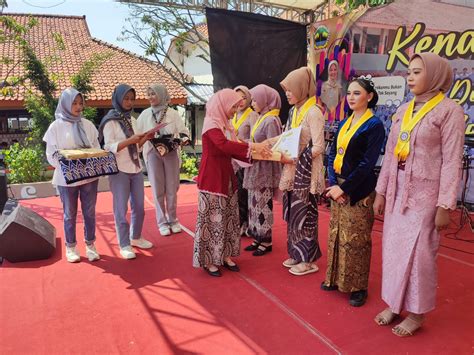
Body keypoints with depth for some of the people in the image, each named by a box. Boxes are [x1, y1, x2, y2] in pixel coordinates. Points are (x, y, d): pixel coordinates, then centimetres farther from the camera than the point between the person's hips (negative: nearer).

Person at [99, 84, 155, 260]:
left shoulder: (132, 120, 11)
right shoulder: (110, 121, -7)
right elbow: (109, 147, -13)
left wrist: (145, 138, -2)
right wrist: (130, 140, -24)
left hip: (136, 168, 6)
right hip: (119, 170, -6)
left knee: (139, 206, 12)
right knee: (121, 208, 1)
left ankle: (135, 237, 29)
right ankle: (124, 244, 12)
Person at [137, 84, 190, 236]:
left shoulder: (173, 113, 1)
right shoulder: (145, 114, 5)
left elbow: (184, 132, 1)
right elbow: (137, 135, 6)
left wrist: (178, 139, -18)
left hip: (171, 154, 0)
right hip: (153, 154, 1)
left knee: (172, 188, 5)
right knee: (158, 190, 3)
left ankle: (173, 219, 19)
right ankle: (162, 222, 13)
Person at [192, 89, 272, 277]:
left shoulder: (225, 124, 13)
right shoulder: (211, 123, -14)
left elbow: (232, 150, 10)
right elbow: (224, 145, -31)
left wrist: (254, 153, -2)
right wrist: (251, 146, -30)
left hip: (226, 177, 9)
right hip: (212, 179, -9)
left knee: (228, 218, 13)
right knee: (212, 219, -1)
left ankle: (225, 255, 25)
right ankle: (208, 260, 12)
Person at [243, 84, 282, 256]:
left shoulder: (271, 120, -15)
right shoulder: (262, 118, 12)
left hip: (265, 170, -9)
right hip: (255, 169, 9)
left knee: (263, 206, 1)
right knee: (255, 205, 13)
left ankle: (266, 241, 13)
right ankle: (258, 238, 24)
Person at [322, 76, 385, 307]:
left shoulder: (374, 125, -9)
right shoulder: (344, 123, 11)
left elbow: (367, 164, -16)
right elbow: (332, 155, 6)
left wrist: (344, 188, -17)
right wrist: (333, 183, -8)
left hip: (358, 191, -7)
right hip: (337, 187, 7)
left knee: (355, 240, 2)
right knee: (336, 234, 13)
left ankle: (358, 287, 18)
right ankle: (336, 279, 29)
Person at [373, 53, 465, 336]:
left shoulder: (449, 110, -7)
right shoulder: (402, 111, 11)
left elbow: (452, 162, -11)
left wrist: (445, 205, -14)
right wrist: (381, 192, 10)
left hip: (425, 193, -6)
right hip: (397, 192, 6)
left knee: (418, 253, 2)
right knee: (393, 249, 11)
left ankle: (416, 313, 21)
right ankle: (394, 304, 27)